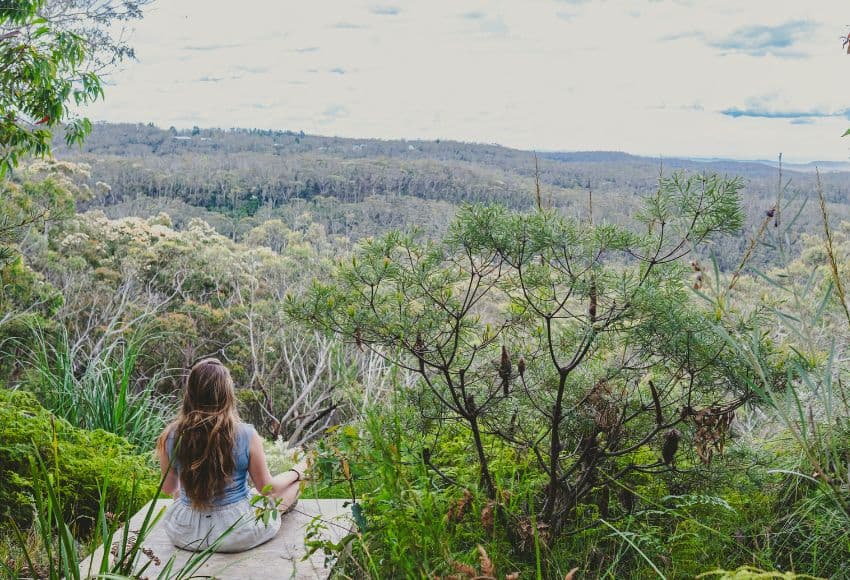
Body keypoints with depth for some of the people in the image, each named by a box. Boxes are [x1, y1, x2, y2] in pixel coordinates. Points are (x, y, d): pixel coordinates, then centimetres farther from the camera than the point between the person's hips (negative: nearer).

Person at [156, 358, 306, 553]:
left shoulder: (170, 436, -13)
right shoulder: (246, 435, -20)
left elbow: (168, 488, 4)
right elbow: (267, 488, -7)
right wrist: (297, 472, 12)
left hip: (184, 535, 3)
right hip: (239, 534, -3)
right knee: (294, 483, 21)